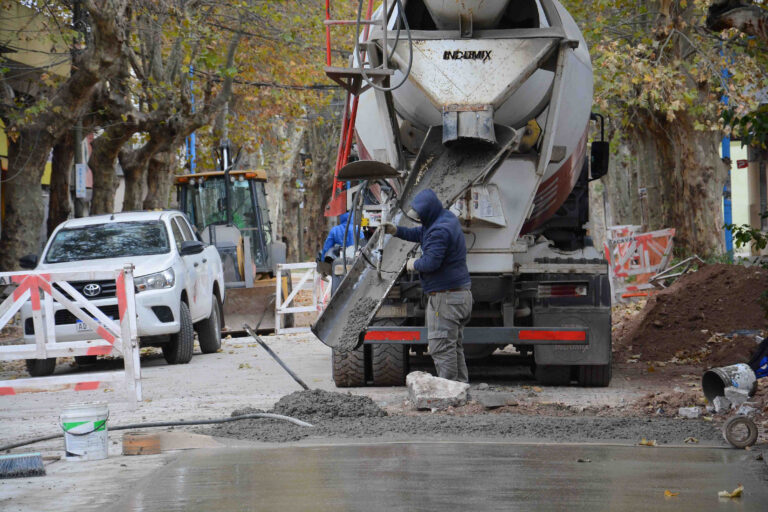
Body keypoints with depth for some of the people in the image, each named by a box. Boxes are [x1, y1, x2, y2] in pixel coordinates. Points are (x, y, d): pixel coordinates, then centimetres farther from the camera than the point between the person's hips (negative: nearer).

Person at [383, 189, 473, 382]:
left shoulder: (440, 230, -21)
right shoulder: (447, 218, 12)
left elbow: (431, 263, -26)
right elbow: (420, 233, 25)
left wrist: (414, 264, -5)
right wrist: (396, 231, 12)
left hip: (445, 298, -11)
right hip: (460, 294, 11)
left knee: (442, 348, -9)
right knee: (455, 347, 15)